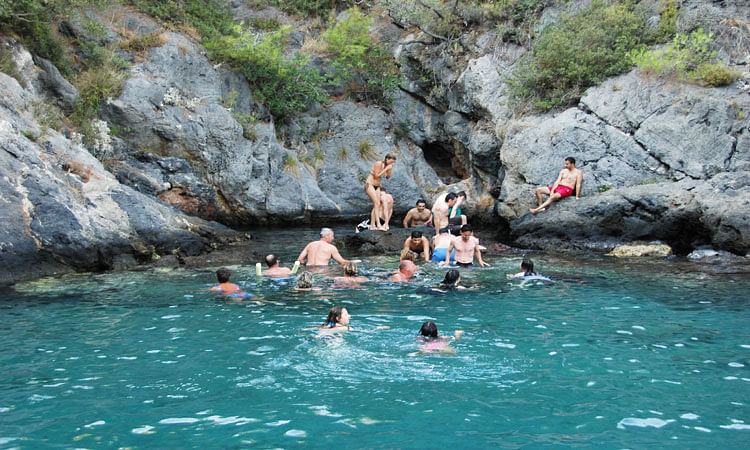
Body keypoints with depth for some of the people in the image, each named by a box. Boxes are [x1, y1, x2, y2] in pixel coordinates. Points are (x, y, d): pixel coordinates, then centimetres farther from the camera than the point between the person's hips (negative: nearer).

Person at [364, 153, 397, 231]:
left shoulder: (386, 166, 3)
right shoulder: (378, 164, -18)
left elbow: (388, 176, 6)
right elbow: (376, 176, -20)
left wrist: (390, 169, -8)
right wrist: (385, 169, -19)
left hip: (377, 186, 8)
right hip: (370, 184, -8)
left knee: (376, 205, 3)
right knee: (377, 204, -18)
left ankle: (372, 225, 6)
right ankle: (378, 225, -24)